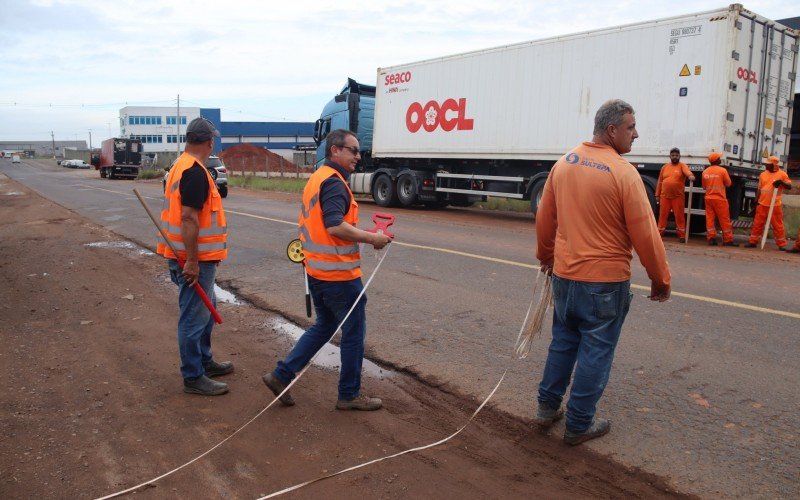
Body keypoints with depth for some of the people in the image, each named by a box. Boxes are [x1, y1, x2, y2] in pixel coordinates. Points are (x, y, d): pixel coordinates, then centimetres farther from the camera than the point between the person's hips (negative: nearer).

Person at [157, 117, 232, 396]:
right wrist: (192, 261, -23)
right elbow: (188, 218, -25)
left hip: (196, 256, 10)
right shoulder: (195, 172, -19)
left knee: (205, 309, 21)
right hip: (195, 258, -10)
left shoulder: (181, 165, 13)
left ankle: (204, 361, 34)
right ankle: (193, 378, 8)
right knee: (194, 317, -2)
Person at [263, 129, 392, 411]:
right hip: (339, 272, -10)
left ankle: (281, 375, 20)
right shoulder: (334, 182, -17)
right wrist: (372, 239, -17)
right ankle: (349, 395, 17)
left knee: (324, 326, 21)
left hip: (317, 270, 10)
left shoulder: (316, 178, 14)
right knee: (354, 332, 5)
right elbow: (336, 227, -27)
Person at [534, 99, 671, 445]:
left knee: (562, 342, 21)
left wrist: (545, 255, 26)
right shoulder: (623, 173, -16)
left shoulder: (563, 164, 3)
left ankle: (547, 407, 30)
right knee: (595, 351, 8)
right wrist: (661, 279, -2)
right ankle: (579, 425, 19)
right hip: (605, 281, -6)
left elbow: (545, 218, 11)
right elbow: (645, 234, -14)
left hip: (563, 274, 6)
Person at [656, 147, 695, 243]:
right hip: (664, 196, 3)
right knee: (663, 215, 6)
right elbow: (660, 182, 13)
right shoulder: (665, 167, 12)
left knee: (679, 216, 0)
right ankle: (659, 234, 13)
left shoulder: (682, 166, 2)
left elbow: (687, 171, -23)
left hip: (678, 197, -3)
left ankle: (682, 236, 6)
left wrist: (690, 176, -46)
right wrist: (657, 195, 10)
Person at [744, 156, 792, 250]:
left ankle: (781, 245, 8)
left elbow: (789, 186, -4)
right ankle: (753, 242, 14)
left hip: (775, 206, -4)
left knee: (778, 225, 1)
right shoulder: (763, 174, 9)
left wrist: (781, 182, -23)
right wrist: (757, 201, 10)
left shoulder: (782, 174, -3)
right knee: (757, 224, 7)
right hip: (762, 205, 4)